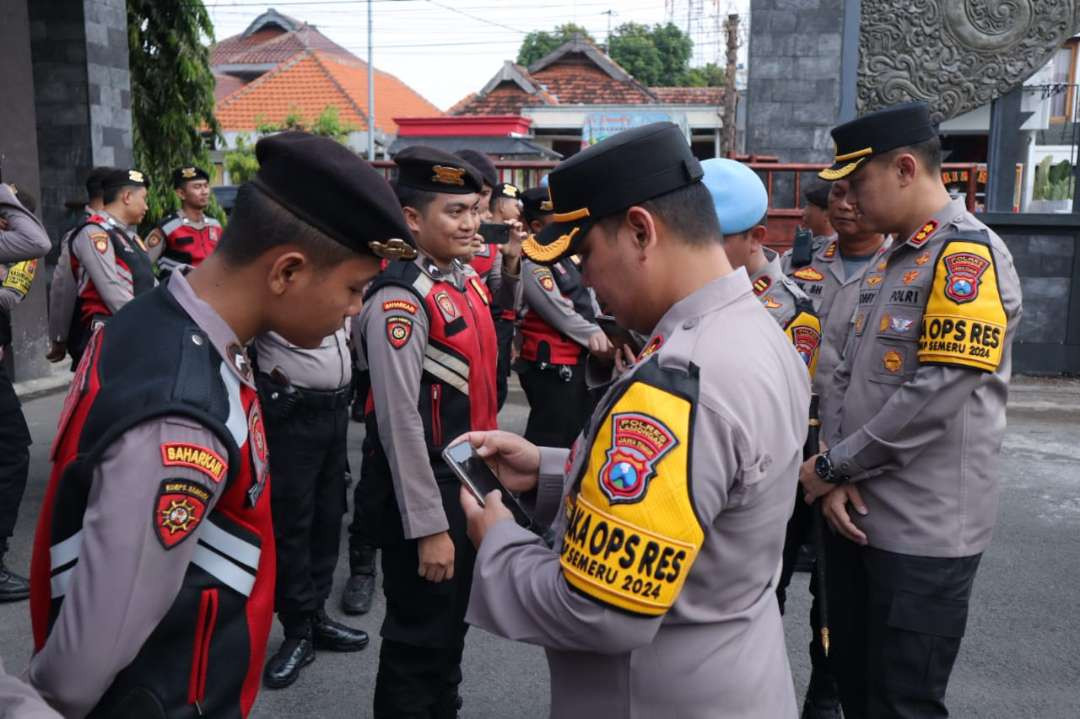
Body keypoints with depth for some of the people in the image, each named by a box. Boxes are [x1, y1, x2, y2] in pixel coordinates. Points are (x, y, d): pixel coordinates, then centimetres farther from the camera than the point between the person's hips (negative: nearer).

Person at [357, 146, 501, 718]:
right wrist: (428, 526, -22)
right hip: (422, 492, -9)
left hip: (468, 481, 9)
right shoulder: (400, 300, -22)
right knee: (418, 636, 8)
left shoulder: (467, 279, 6)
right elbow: (400, 423, -24)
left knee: (451, 626, 24)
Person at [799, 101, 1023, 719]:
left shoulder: (968, 255, -15)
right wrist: (838, 479, -2)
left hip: (923, 531, -8)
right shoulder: (890, 260, 13)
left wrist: (831, 466, -12)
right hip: (860, 514, 8)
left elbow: (935, 396, -22)